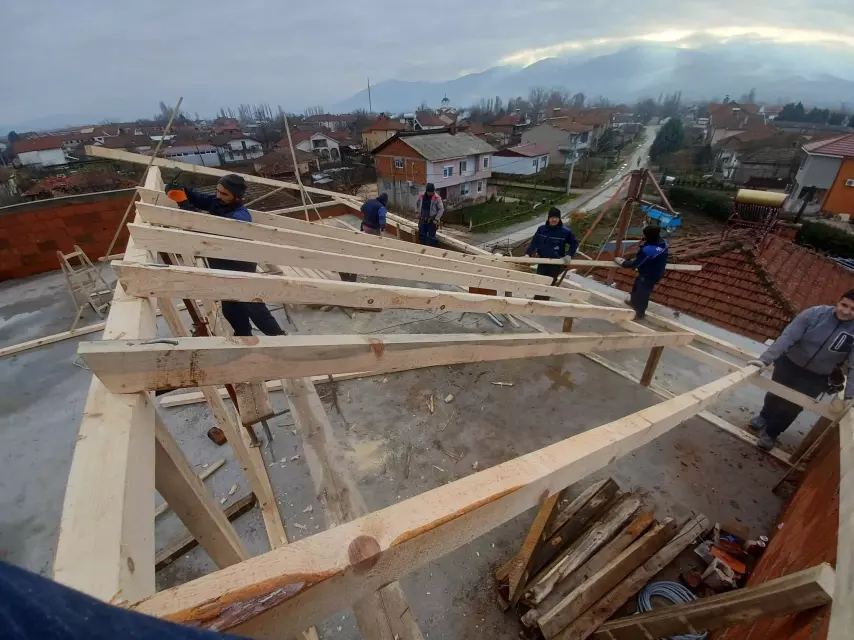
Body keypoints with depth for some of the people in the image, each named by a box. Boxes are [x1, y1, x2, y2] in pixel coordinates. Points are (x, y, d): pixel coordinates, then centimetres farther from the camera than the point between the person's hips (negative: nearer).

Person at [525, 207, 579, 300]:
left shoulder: (565, 231, -10)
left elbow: (574, 243, 1)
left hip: (556, 264, -3)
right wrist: (528, 254, -16)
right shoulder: (541, 229, -2)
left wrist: (570, 255, -13)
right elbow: (534, 242, -1)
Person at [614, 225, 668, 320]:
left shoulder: (647, 251, -39)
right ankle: (633, 302, 58)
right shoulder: (663, 242, -13)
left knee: (642, 293, 15)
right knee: (637, 286, 31)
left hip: (648, 275, -8)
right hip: (657, 272, 9)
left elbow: (634, 264, -25)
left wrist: (621, 261, -11)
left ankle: (639, 314, 39)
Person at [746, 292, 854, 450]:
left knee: (793, 407, 8)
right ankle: (764, 417, 51)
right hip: (789, 363, 0)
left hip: (816, 377, 0)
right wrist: (765, 359, -36)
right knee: (774, 395, 20)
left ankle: (771, 433, 32)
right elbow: (787, 337, -27)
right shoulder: (815, 313, -23)